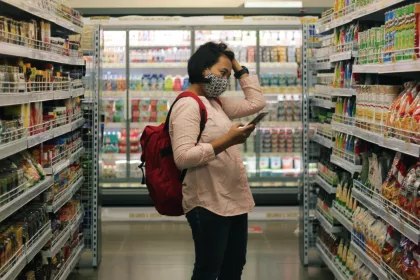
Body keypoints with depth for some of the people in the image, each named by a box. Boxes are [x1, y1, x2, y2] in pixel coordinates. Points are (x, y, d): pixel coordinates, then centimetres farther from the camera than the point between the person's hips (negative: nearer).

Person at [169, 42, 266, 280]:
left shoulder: (216, 103, 13)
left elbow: (256, 102, 17)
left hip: (234, 199, 10)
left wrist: (239, 68, 13)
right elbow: (182, 157, -24)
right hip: (209, 204, -10)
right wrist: (225, 142, -26)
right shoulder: (188, 105, -15)